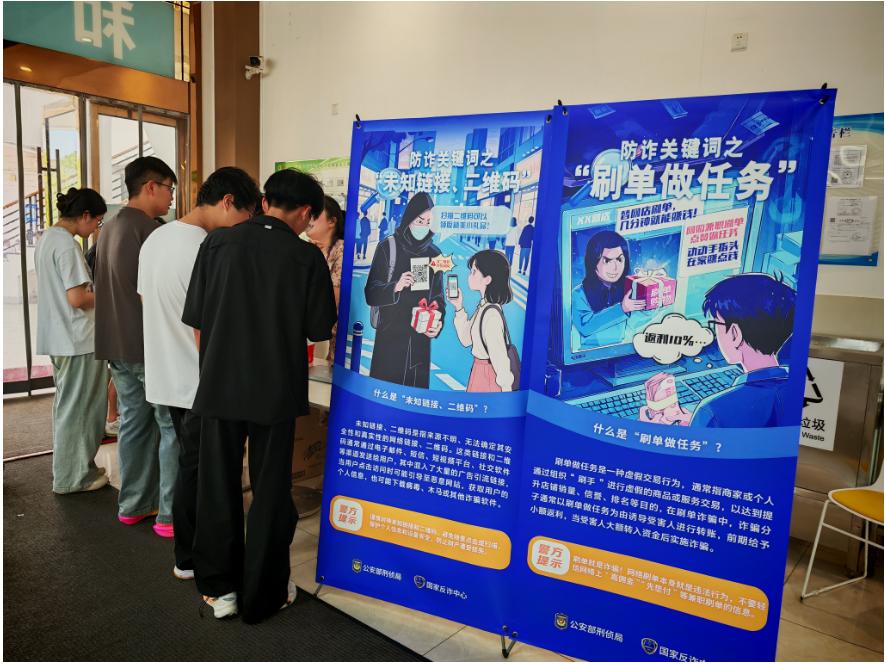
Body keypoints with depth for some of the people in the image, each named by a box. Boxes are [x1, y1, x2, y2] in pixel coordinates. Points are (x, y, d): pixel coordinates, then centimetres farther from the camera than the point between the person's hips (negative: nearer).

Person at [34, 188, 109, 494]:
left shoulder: (47, 238, 12)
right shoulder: (67, 244, -19)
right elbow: (77, 298, -23)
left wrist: (94, 292, 11)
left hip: (58, 338, 10)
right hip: (78, 340, -10)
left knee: (67, 406, 19)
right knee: (78, 409, 2)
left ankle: (68, 468, 31)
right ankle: (73, 476, 13)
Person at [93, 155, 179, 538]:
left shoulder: (110, 228, 15)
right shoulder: (150, 229, -15)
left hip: (118, 345, 9)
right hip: (151, 345, -9)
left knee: (134, 423, 14)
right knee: (173, 426, -3)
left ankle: (133, 505, 22)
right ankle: (170, 515, 1)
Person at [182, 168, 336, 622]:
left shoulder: (218, 243, -3)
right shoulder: (306, 257, -9)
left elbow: (196, 321, 1)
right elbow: (318, 331, -5)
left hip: (219, 385, 2)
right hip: (275, 390, -2)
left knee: (218, 486, 15)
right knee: (270, 491, 11)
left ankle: (219, 587, 27)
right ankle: (263, 596, 22)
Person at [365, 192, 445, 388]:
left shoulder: (435, 254, 7)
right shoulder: (388, 247, -3)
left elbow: (438, 295, 8)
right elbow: (371, 294, -6)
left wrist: (438, 322, -10)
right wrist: (395, 287, -24)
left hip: (420, 337, 3)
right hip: (390, 334, -3)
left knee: (416, 386, 7)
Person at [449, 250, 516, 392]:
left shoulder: (491, 313, -24)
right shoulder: (483, 305, 3)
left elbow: (499, 357, -23)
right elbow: (466, 340, 8)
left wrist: (506, 388, -18)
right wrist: (459, 308, 2)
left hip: (489, 376, -9)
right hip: (480, 370, 9)